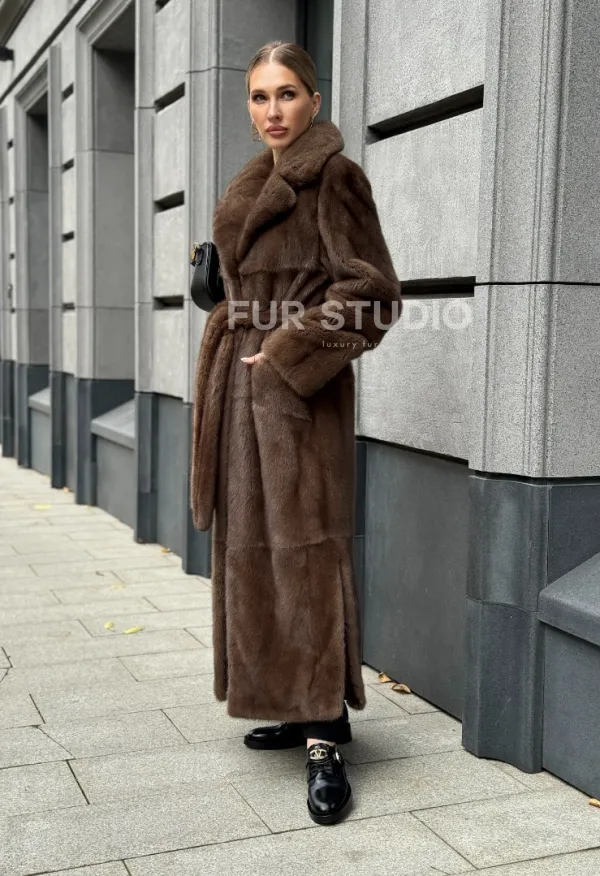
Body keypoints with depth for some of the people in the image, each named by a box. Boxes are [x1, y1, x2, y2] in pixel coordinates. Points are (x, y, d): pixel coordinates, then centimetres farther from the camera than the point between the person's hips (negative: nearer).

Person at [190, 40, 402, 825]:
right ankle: (303, 707, 20)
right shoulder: (255, 187, 19)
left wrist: (289, 352, -15)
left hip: (297, 387, -9)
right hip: (243, 384, 9)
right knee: (256, 547, 9)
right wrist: (237, 349, 14)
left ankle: (326, 740, -4)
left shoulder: (332, 175, -6)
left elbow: (371, 291, -12)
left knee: (305, 546, -10)